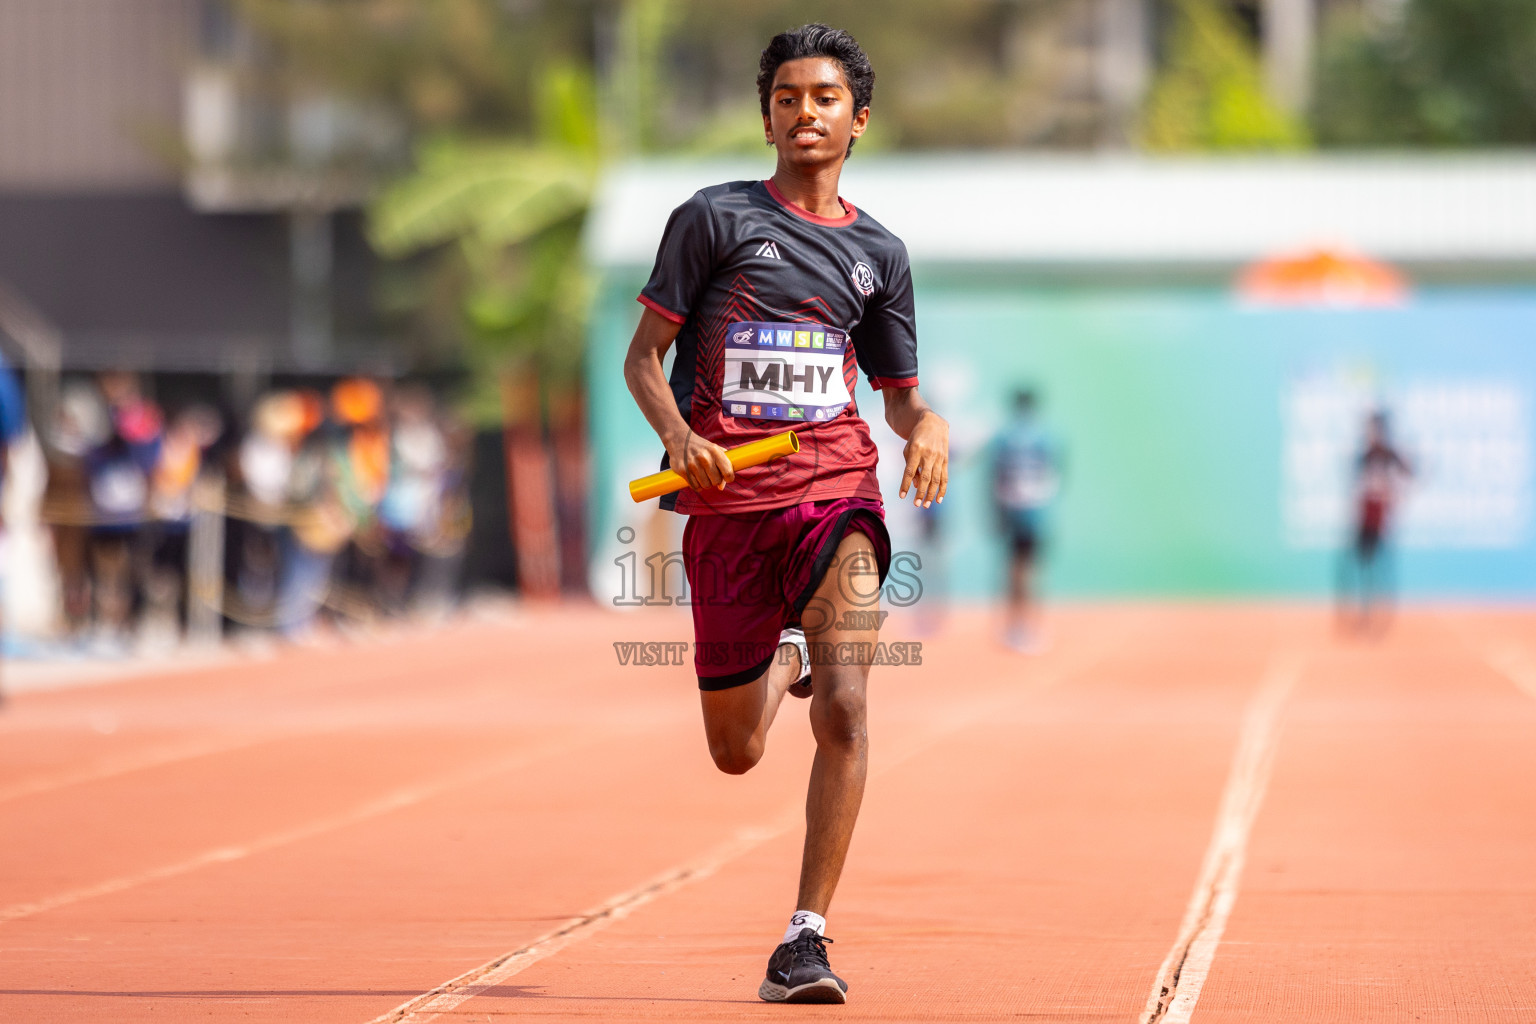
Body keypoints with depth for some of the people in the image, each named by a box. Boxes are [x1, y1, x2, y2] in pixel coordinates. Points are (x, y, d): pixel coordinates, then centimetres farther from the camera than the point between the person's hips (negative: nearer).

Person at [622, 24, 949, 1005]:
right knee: (737, 753, 9)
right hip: (728, 498, -1)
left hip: (836, 490, 1)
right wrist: (677, 434, -16)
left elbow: (901, 394, 22)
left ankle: (808, 934, -15)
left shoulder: (878, 251, 14)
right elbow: (643, 354, 4)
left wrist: (929, 424, -2)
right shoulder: (715, 217, 4)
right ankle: (783, 661, 46)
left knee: (844, 707, -21)